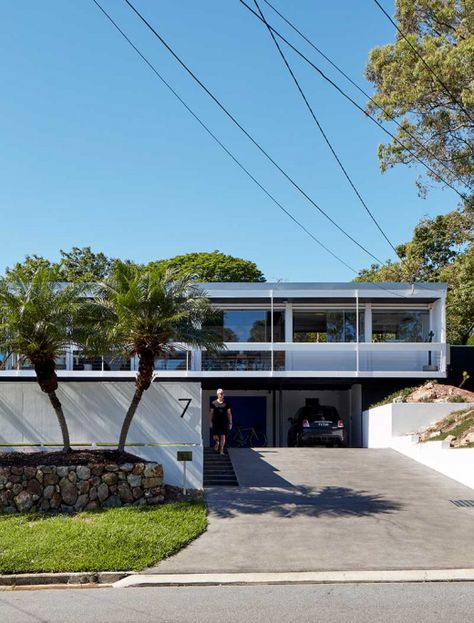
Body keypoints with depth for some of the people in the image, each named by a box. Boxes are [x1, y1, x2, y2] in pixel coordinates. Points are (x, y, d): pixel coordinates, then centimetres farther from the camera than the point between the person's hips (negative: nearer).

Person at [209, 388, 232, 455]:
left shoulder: (226, 403, 6)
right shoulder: (213, 403, 3)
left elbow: (229, 413, 8)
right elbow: (211, 413, 5)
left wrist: (230, 423, 4)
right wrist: (211, 422, -2)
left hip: (224, 422, 0)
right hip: (216, 422, 0)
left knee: (223, 436, -3)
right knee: (215, 436, 1)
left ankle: (221, 450, 4)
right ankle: (217, 442, 35)